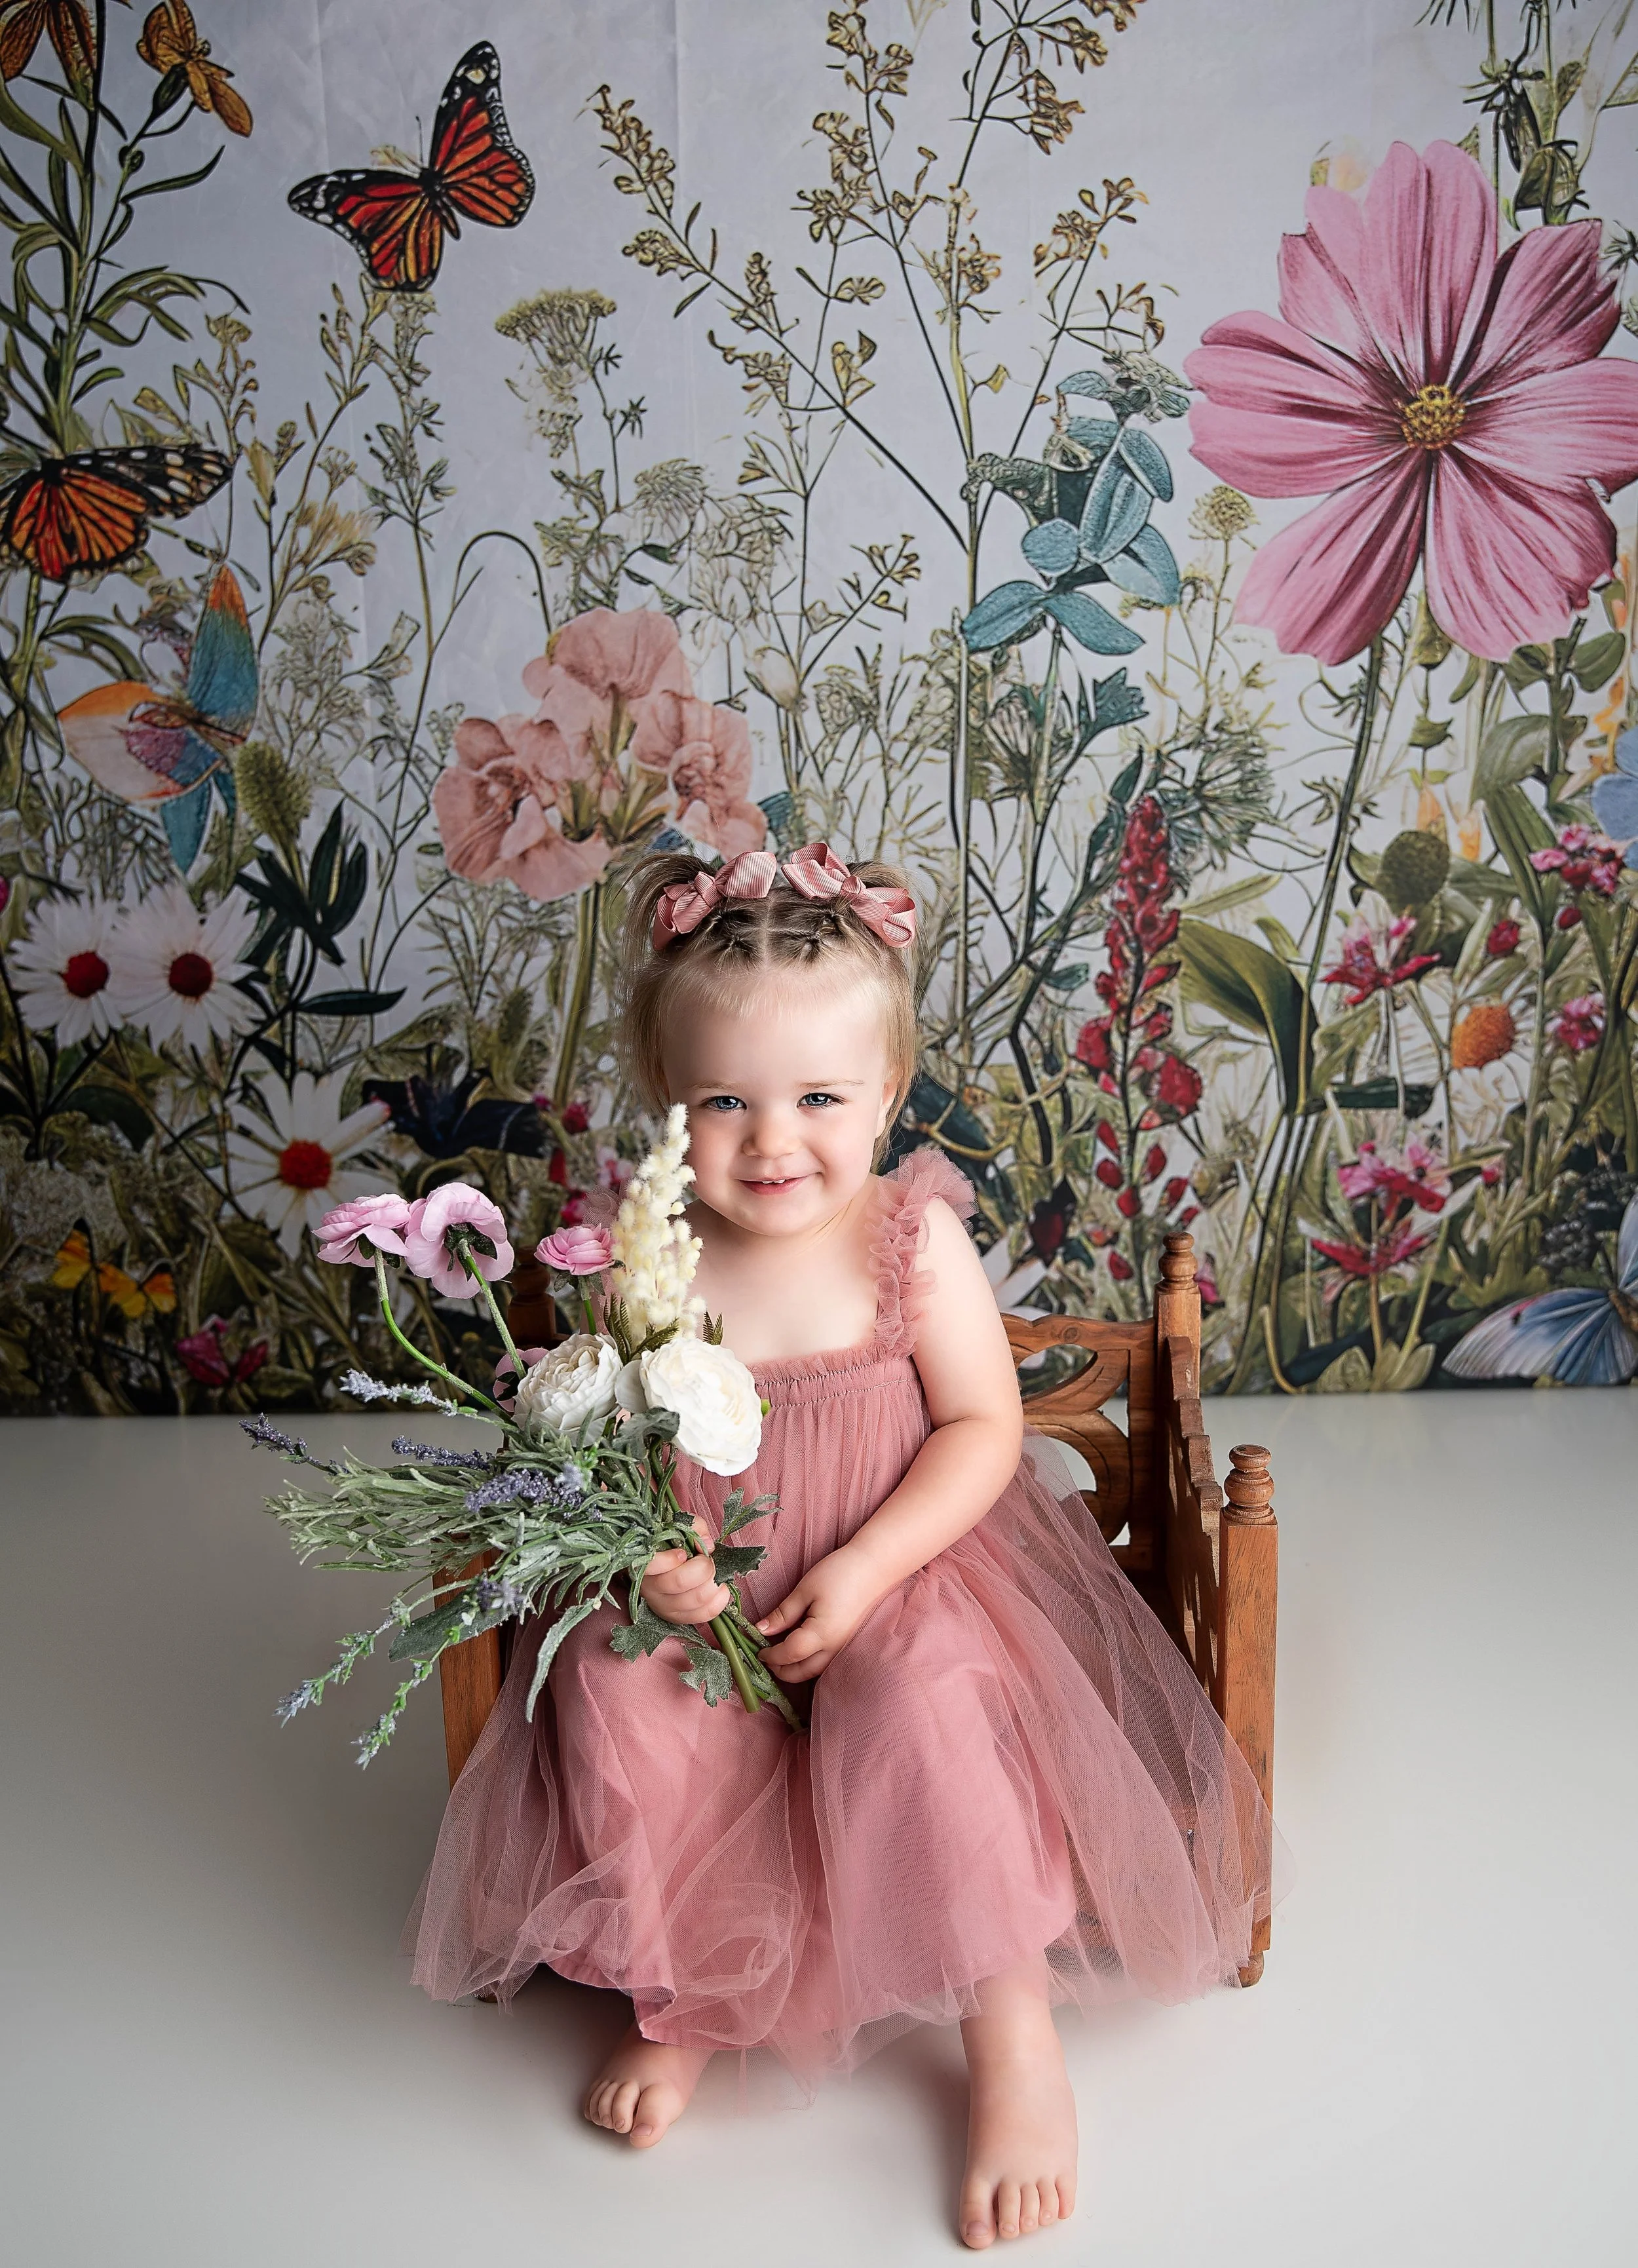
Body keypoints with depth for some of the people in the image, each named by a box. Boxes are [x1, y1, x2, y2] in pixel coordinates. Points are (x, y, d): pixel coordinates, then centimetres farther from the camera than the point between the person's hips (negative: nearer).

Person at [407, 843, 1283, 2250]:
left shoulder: (914, 1239, -13)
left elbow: (984, 1426, -10)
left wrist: (866, 1567, -21)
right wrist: (642, 1549, -21)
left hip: (899, 1572, -2)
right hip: (704, 1598, 2)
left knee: (921, 1704, -30)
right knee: (613, 1702, -24)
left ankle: (1016, 2043, -9)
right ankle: (676, 2001, 4)